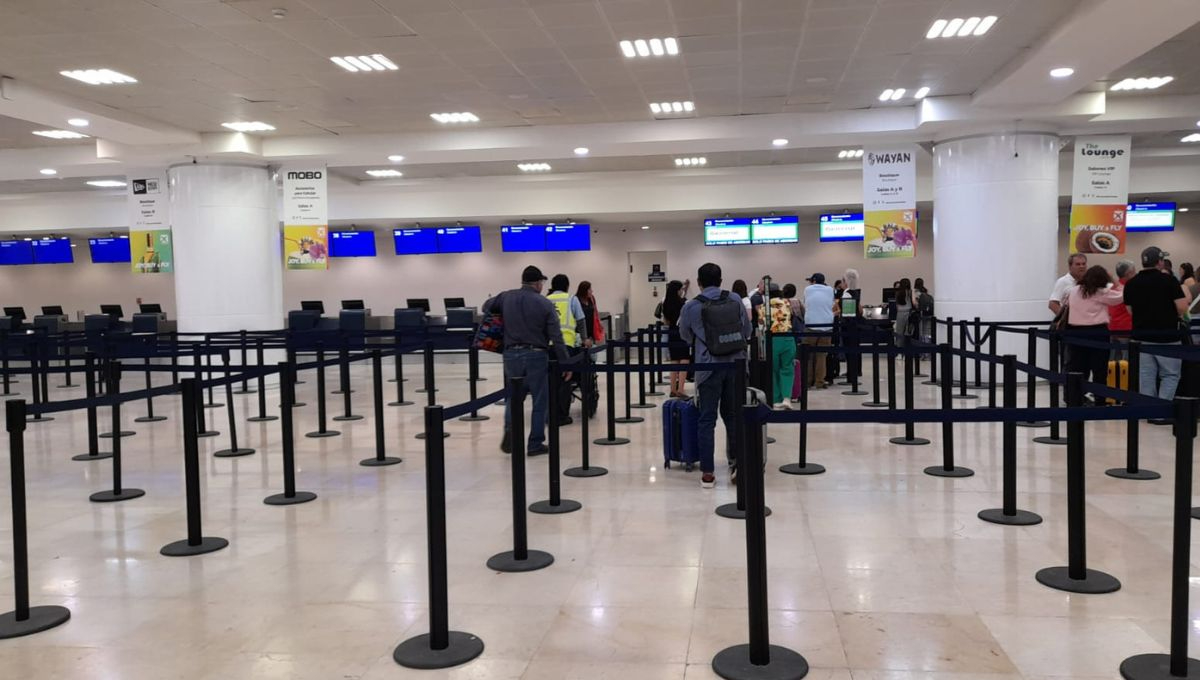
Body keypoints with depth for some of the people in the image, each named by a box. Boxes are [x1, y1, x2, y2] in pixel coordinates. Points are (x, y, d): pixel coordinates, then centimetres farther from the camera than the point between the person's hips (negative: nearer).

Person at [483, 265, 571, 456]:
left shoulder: (506, 297, 3)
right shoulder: (545, 304, -6)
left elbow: (486, 307, 21)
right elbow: (556, 337, -8)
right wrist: (565, 363, -3)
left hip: (512, 354, 3)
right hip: (536, 355, -3)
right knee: (539, 401, 9)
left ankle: (510, 426, -6)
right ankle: (535, 444, 12)